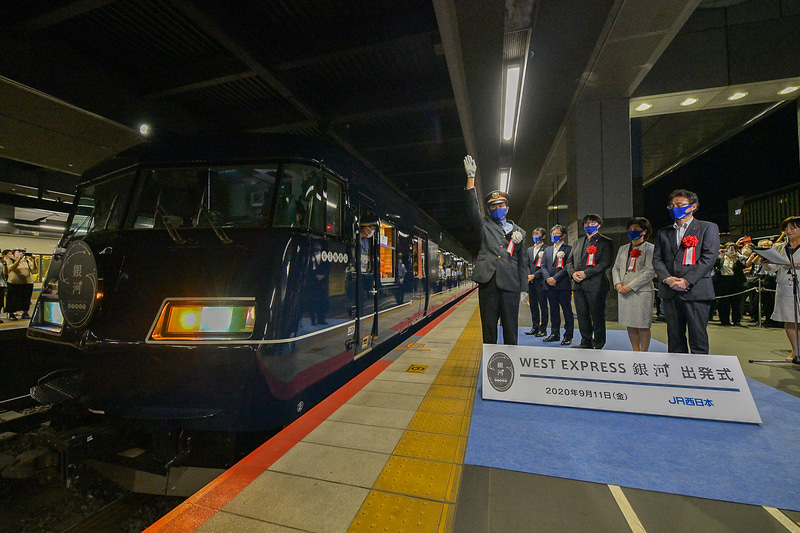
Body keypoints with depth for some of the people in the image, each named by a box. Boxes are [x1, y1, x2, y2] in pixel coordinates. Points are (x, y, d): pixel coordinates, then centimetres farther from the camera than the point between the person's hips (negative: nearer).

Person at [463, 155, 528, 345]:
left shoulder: (519, 231, 17)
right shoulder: (485, 226, 15)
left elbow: (522, 262, 15)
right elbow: (472, 207, 0)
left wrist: (524, 288, 7)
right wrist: (471, 176, -6)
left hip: (510, 285, 1)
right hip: (488, 282, -1)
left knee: (510, 330, 3)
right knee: (488, 330, 5)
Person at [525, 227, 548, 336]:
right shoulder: (529, 250, 17)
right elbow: (527, 264, 13)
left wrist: (534, 275, -16)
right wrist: (528, 275, -3)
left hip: (540, 281, -6)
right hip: (531, 282, 6)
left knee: (543, 306, 1)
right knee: (533, 306, 11)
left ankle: (543, 329, 8)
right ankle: (535, 327, 20)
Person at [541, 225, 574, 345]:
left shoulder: (569, 249, 0)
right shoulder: (547, 250, 19)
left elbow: (568, 267, -9)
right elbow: (543, 266, 14)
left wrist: (555, 278, -15)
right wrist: (547, 278, -4)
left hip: (563, 285, -5)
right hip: (550, 285, 6)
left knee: (567, 311, 0)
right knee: (554, 311, 11)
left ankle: (568, 336, 7)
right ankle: (555, 334, 20)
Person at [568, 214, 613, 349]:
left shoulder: (605, 242, 0)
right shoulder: (579, 242, 19)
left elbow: (605, 263, -11)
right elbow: (569, 260, 17)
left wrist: (585, 273, -18)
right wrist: (573, 273, -3)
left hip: (595, 285, -6)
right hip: (578, 285, 6)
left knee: (597, 316, 2)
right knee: (582, 315, 10)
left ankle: (598, 344, 14)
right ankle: (586, 342, 21)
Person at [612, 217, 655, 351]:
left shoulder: (650, 248, -2)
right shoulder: (623, 249, 17)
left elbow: (650, 271, -10)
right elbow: (616, 268, 16)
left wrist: (630, 286, -15)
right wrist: (618, 283, -3)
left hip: (641, 291, -5)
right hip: (623, 292, 5)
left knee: (643, 326, 0)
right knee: (630, 325, 9)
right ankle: (636, 352, 20)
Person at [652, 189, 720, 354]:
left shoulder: (708, 228, 5)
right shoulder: (664, 233, 16)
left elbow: (709, 257, -6)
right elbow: (657, 259, 9)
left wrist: (687, 280, -15)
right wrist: (667, 278, -8)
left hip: (696, 290, -4)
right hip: (670, 291, 4)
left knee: (698, 337, -1)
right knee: (674, 336, 9)